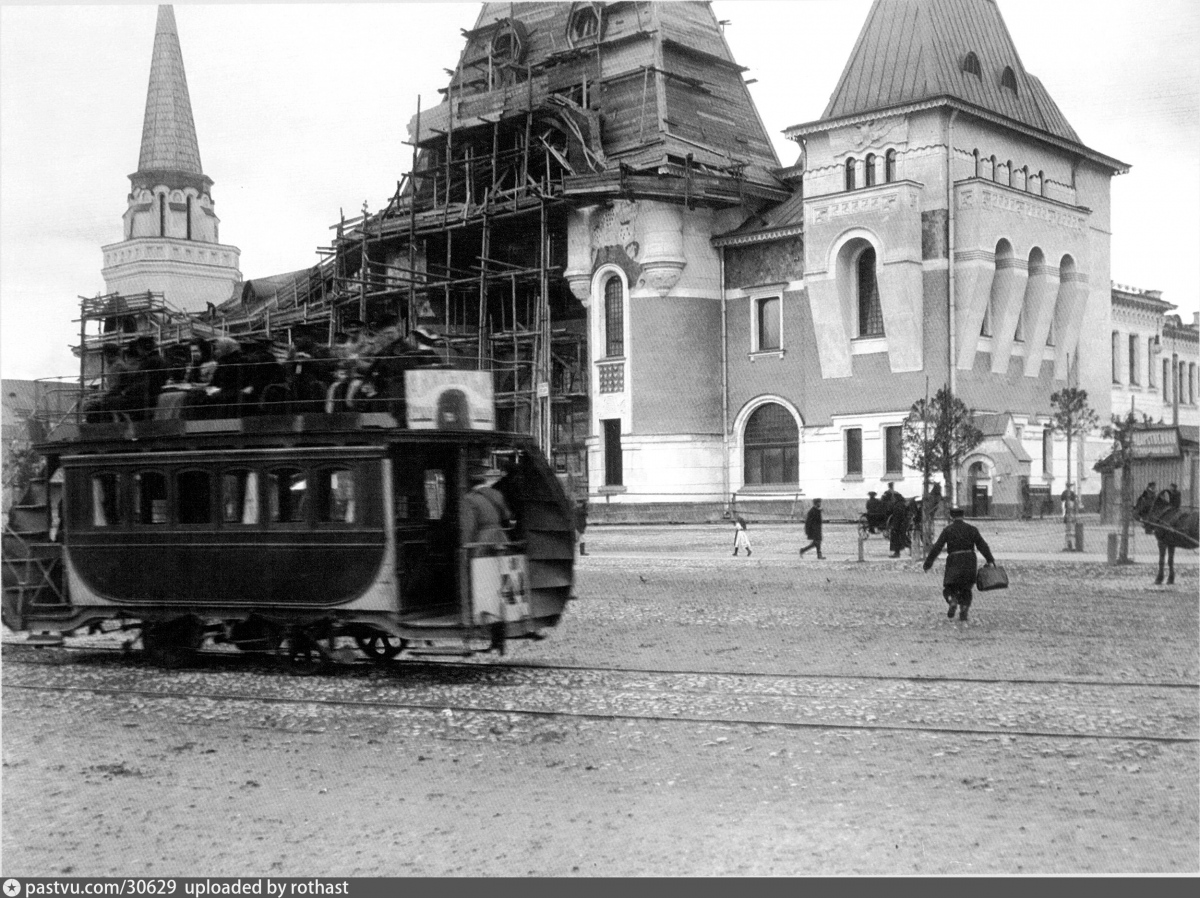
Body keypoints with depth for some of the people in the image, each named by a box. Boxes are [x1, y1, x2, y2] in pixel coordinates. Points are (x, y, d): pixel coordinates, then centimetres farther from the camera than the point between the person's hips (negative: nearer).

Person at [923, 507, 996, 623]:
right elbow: (982, 545, 3)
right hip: (970, 560, 3)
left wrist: (928, 562, -1)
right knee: (965, 588, 15)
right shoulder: (971, 529, 7)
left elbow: (937, 547, -4)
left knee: (949, 587, 9)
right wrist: (990, 560, 5)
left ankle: (953, 602, -20)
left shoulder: (948, 530, 0)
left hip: (954, 561, -3)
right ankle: (963, 613, 5)